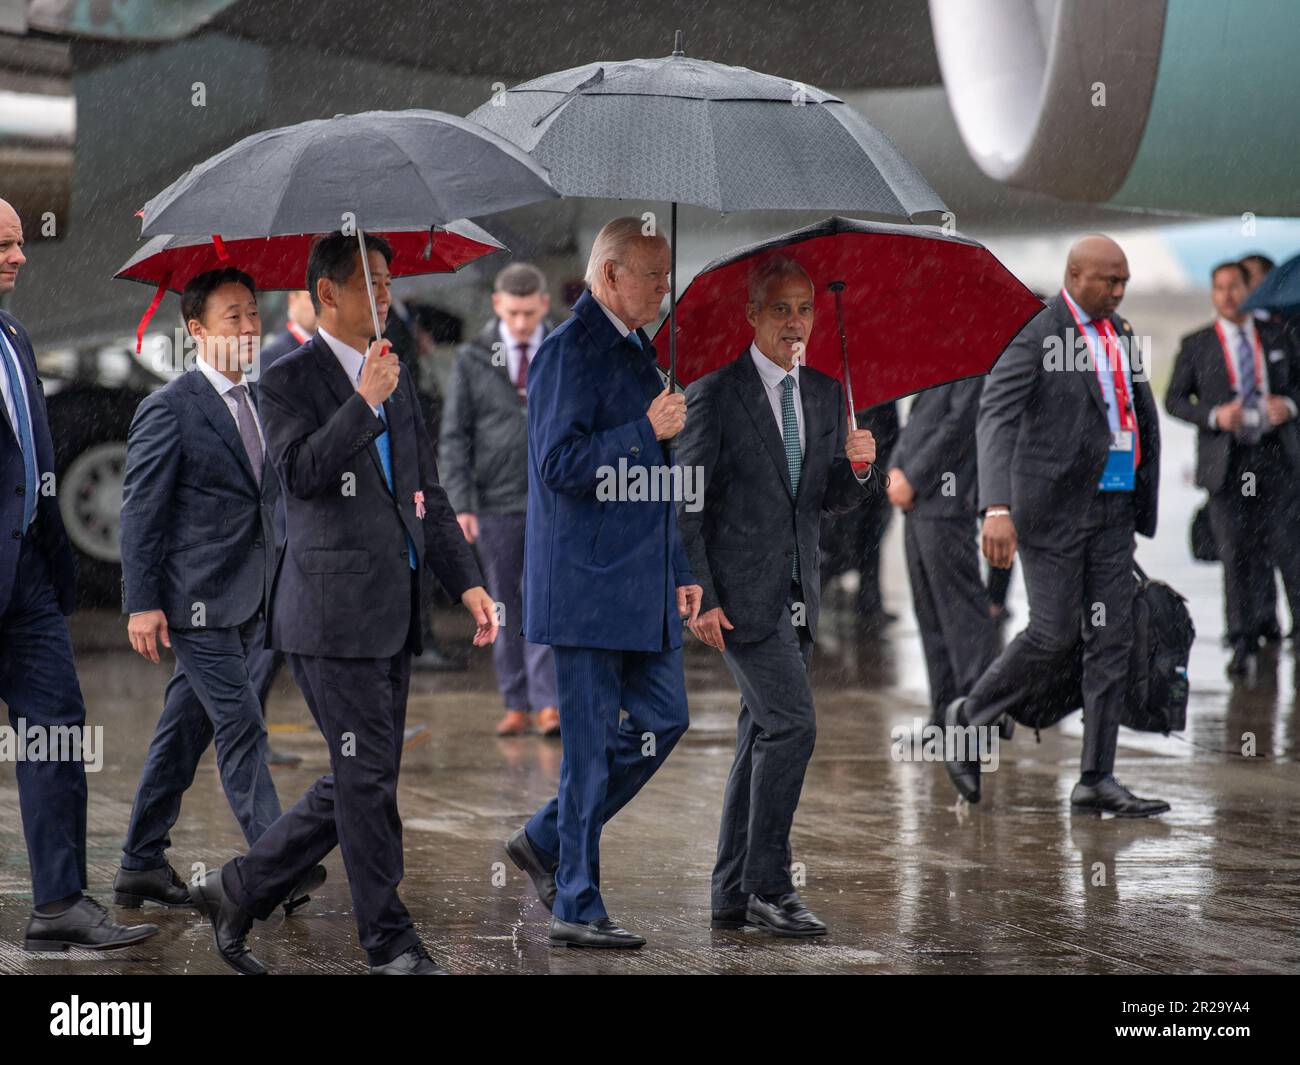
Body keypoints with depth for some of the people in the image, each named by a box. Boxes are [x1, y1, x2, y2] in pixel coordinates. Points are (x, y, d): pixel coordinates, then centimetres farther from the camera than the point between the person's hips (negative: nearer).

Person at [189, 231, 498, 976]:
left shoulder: (396, 377, 17)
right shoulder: (291, 380, -6)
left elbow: (428, 494, 19)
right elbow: (301, 472, -21)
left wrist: (467, 581, 12)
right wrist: (364, 401, -24)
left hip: (395, 611, 8)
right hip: (335, 612, -8)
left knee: (358, 783, 10)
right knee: (367, 780, -4)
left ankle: (240, 891, 23)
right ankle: (392, 947, 4)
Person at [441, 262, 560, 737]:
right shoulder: (473, 359, 2)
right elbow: (455, 436, 1)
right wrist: (460, 503, -8)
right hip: (496, 502, 1)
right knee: (505, 606, 6)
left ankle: (548, 704, -11)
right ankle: (516, 706, 13)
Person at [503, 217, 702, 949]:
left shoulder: (637, 352, 17)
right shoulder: (570, 352, -12)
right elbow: (561, 465, -20)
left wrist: (681, 571, 20)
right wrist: (647, 431, -20)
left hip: (643, 581, 9)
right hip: (588, 582, -9)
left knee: (664, 718, 8)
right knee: (592, 743, -4)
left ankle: (548, 841, 22)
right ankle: (577, 907, 4)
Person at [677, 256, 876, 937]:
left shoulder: (825, 395, 11)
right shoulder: (716, 394, -8)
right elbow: (683, 503, -8)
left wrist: (859, 468, -6)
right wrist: (700, 597, -14)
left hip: (797, 593, 7)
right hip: (741, 592, -7)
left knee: (763, 739, 9)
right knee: (792, 725, -15)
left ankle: (731, 895, 15)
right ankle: (768, 887, -8)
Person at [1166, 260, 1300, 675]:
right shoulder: (1196, 345, 6)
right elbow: (1175, 399, 6)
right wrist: (1214, 416, -11)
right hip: (1226, 463, -1)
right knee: (1236, 551, -1)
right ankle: (1243, 643, 7)